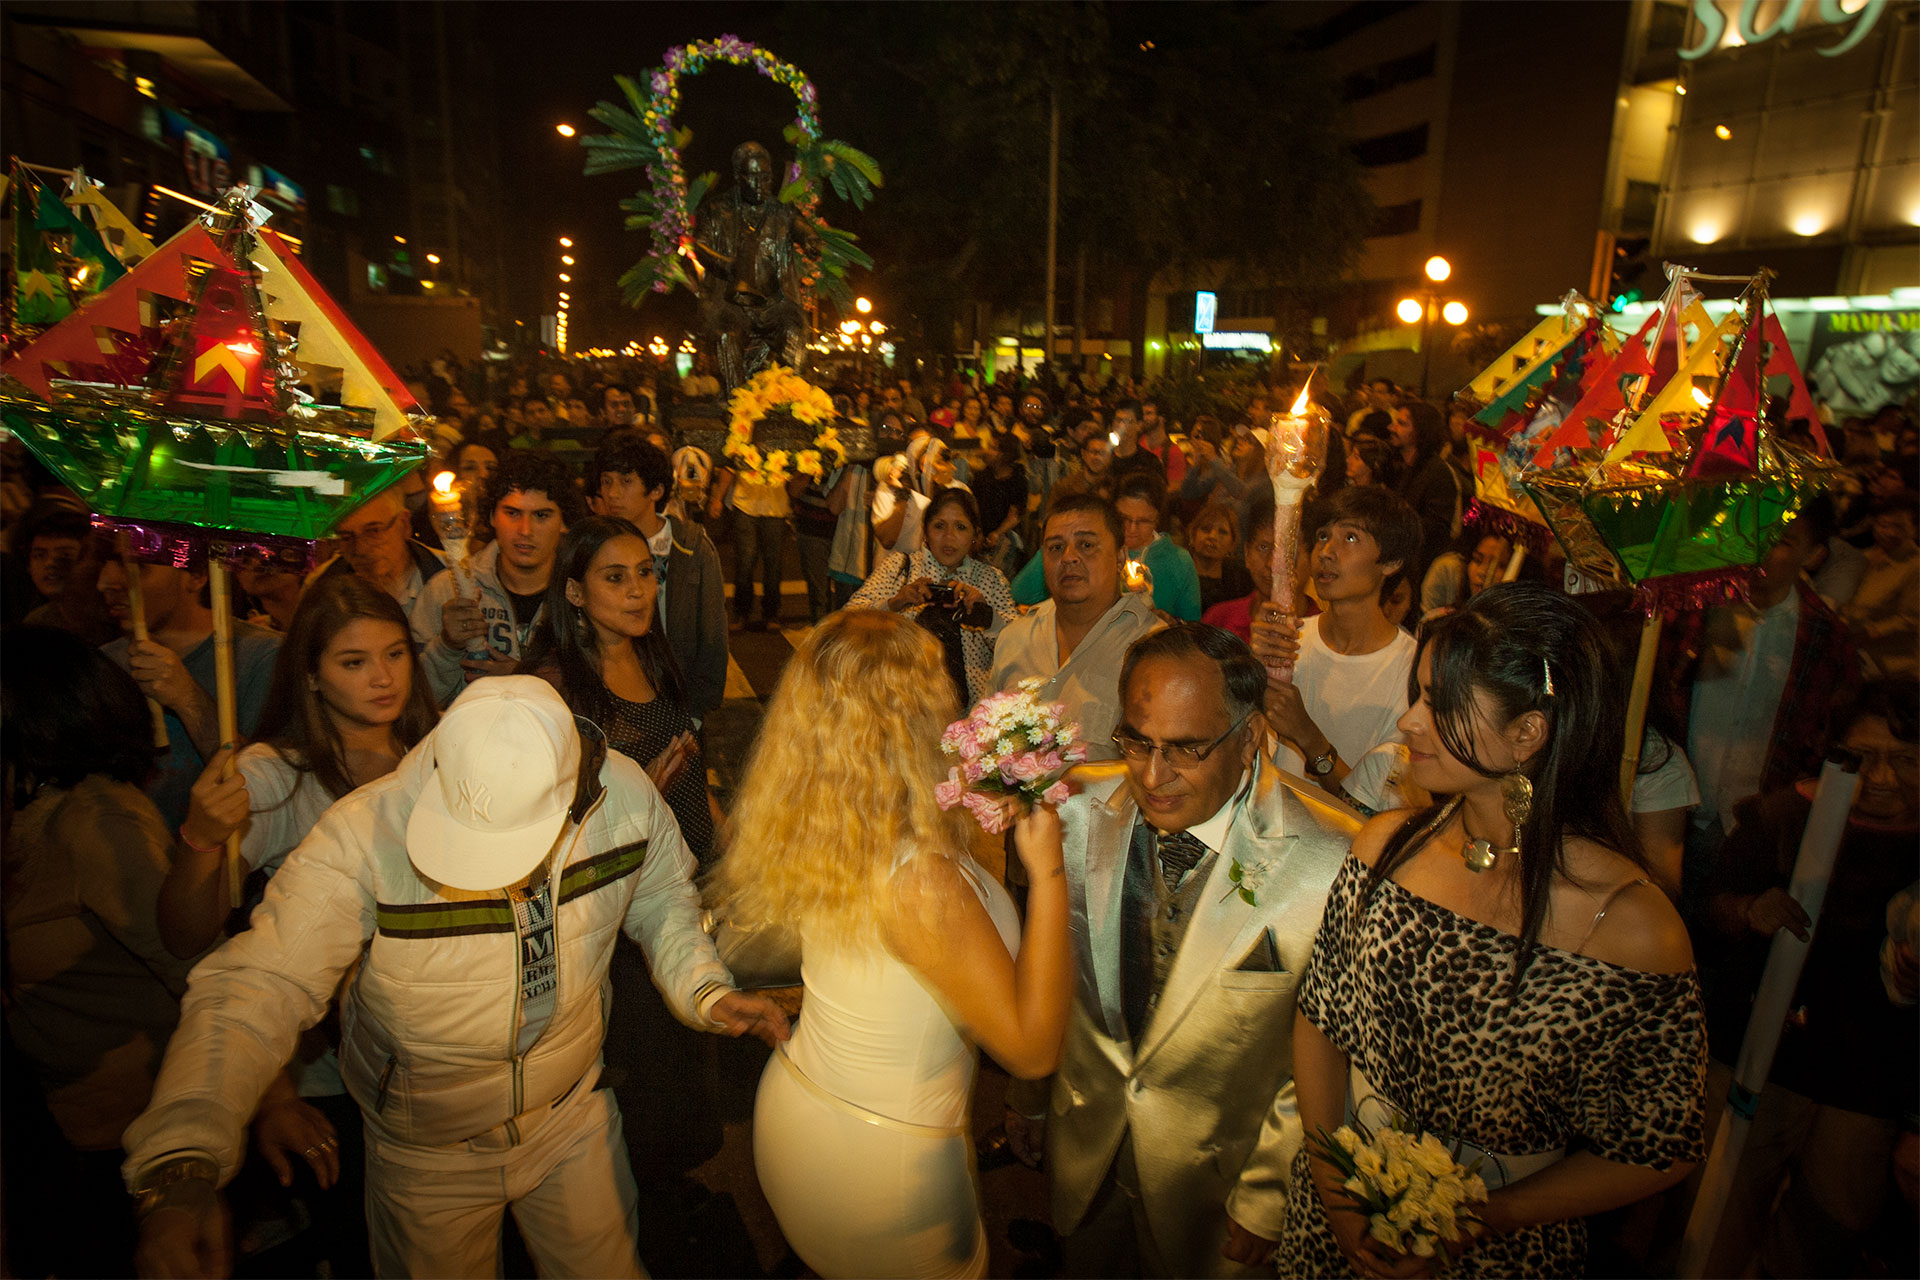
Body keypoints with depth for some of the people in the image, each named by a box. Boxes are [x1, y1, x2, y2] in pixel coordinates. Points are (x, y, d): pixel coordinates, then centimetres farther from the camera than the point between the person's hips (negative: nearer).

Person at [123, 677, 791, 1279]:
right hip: (429, 1152, -1)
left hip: (573, 1114, 2)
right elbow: (255, 988, -32)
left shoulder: (625, 795, -23)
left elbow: (661, 898, -4)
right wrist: (182, 1162, -46)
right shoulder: (364, 834, -31)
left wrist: (706, 988, -19)